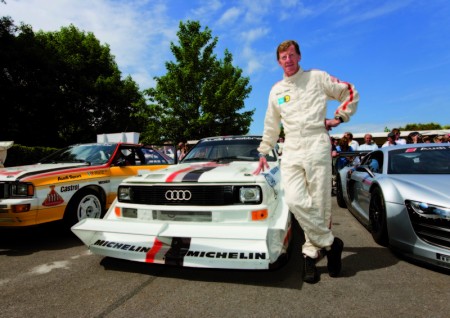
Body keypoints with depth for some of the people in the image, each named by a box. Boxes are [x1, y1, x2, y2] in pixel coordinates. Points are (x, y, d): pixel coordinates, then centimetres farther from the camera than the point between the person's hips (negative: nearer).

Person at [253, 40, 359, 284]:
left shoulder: (317, 78, 9)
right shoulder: (276, 91, 20)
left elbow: (350, 93, 17)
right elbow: (271, 126, 25)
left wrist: (339, 118, 4)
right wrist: (263, 154, 24)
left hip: (316, 146, -2)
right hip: (290, 151, 3)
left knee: (319, 204, -5)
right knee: (295, 201, -13)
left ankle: (311, 252, 13)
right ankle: (330, 243, 5)